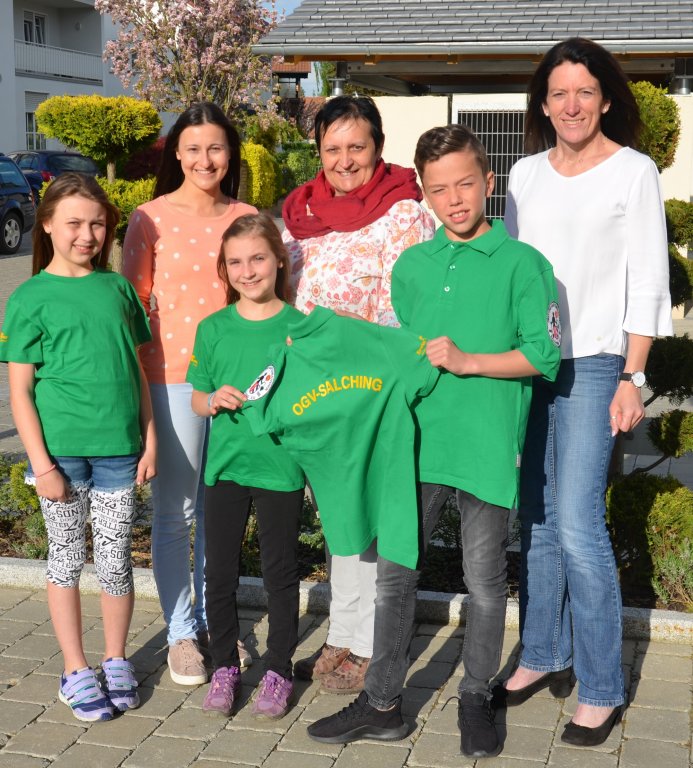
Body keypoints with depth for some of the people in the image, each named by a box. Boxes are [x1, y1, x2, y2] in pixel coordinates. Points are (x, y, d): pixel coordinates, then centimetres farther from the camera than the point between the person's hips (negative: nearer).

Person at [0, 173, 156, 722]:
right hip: (62, 450, -2)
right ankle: (76, 672, 23)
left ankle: (116, 662, 28)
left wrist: (149, 441, 7)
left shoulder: (118, 288, 6)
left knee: (116, 562, 9)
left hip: (118, 450, 3)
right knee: (67, 559, 10)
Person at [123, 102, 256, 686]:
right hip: (171, 380, -3)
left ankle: (214, 621, 29)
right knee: (175, 512, 4)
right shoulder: (150, 220, -4)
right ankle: (181, 633, 19)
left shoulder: (246, 218, 5)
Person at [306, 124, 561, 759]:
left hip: (487, 447, -4)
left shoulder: (522, 264, -5)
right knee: (394, 573, 8)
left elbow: (544, 354, -9)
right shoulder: (412, 266, 10)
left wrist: (467, 362, -15)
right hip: (417, 440, 4)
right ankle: (382, 704, 22)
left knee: (484, 582, 9)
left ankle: (476, 700, 28)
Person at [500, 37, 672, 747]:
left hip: (593, 364, -5)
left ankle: (602, 689, 2)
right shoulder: (526, 174, 11)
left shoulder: (634, 172, -2)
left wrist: (632, 378, -9)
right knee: (535, 518, 10)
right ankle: (542, 656, 25)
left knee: (577, 524, -10)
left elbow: (647, 284, -4)